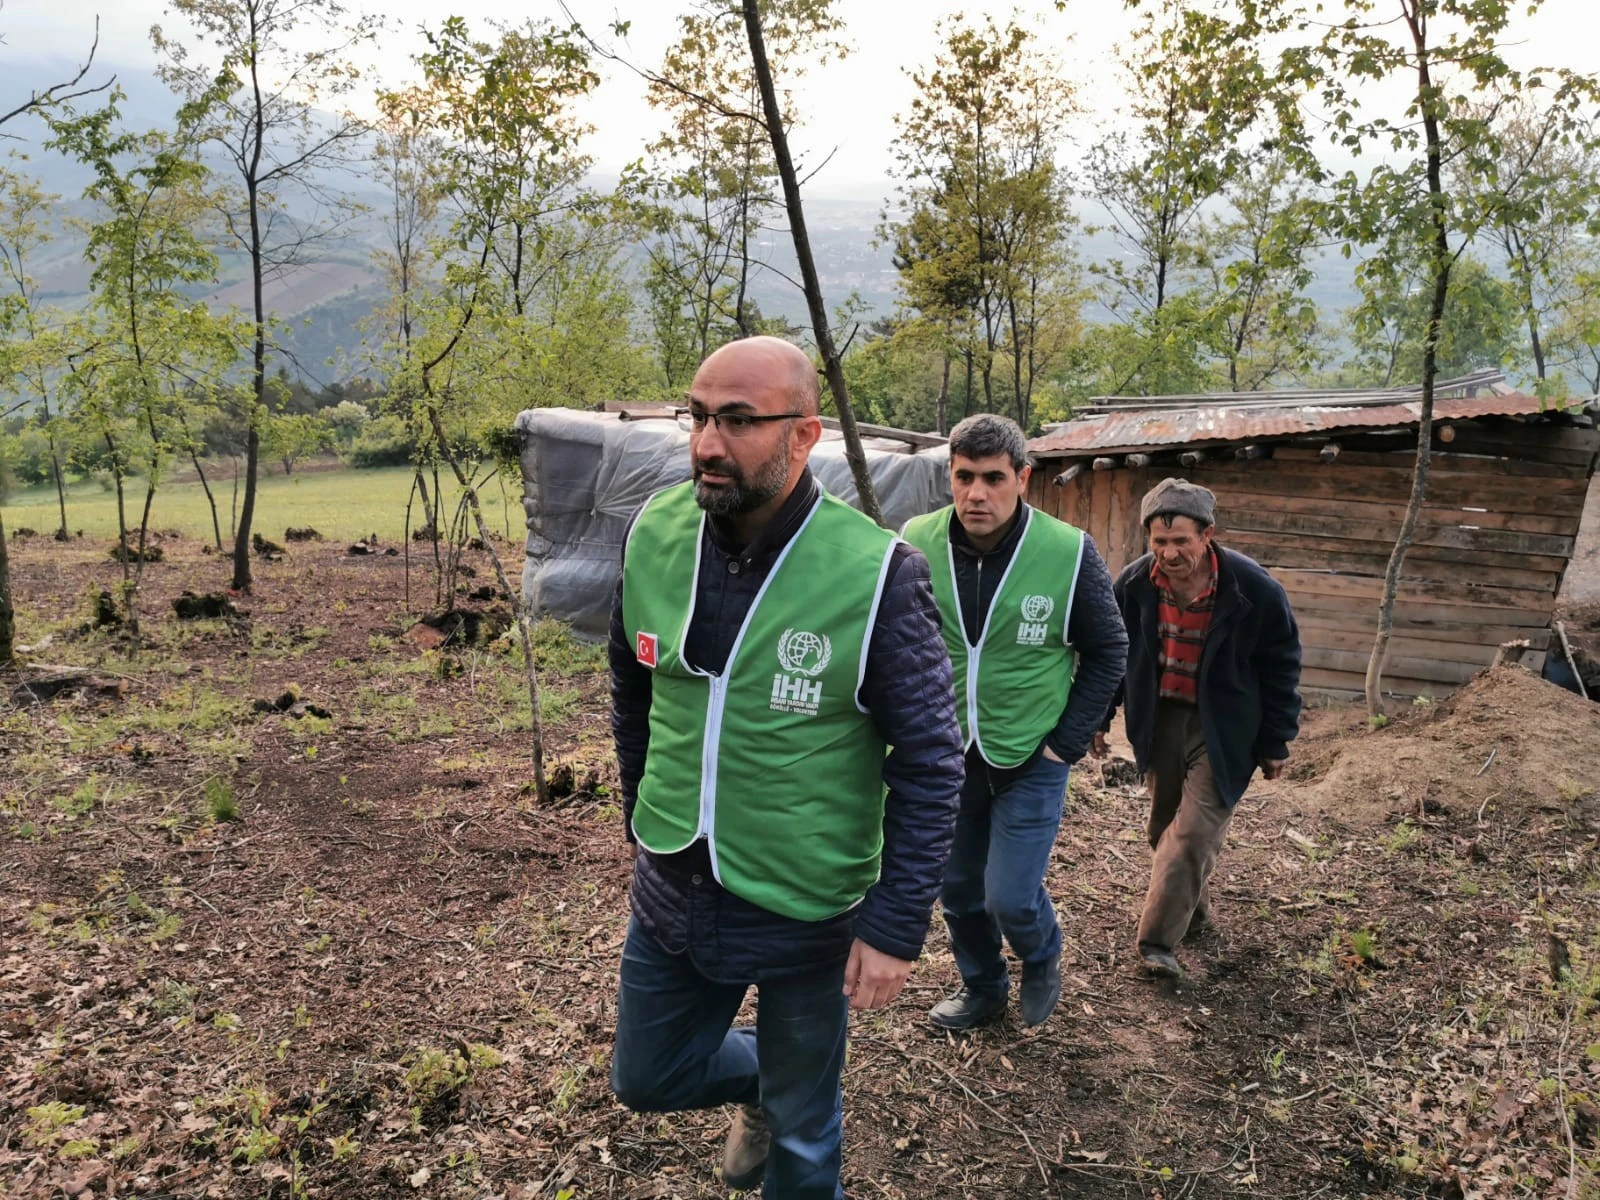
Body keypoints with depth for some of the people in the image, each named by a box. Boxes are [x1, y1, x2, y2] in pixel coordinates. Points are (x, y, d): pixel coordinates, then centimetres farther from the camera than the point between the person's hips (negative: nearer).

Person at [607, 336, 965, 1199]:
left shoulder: (875, 576, -23)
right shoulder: (653, 537, -8)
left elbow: (931, 764, -16)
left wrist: (898, 927, -15)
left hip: (806, 910, -4)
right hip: (670, 892, 4)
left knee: (801, 1127, 17)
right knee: (646, 1077, 23)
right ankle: (757, 1084, 52)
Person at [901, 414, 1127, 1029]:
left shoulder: (1069, 551, -15)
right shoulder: (917, 544, -10)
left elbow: (1108, 651, -2)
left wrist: (1067, 742, -7)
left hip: (1029, 759, -3)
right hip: (944, 754, 3)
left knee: (1010, 898, -4)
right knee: (957, 889, 15)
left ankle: (1042, 959, 31)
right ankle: (982, 988, 43)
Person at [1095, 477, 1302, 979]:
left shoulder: (1254, 590, -18)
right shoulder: (1134, 584, -10)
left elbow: (1281, 669, -6)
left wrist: (1276, 743, -2)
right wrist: (1098, 718, 9)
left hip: (1223, 728, -4)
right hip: (1159, 719, 4)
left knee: (1194, 831, -9)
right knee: (1166, 826, 14)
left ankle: (1158, 940, -2)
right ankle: (1193, 910, 37)